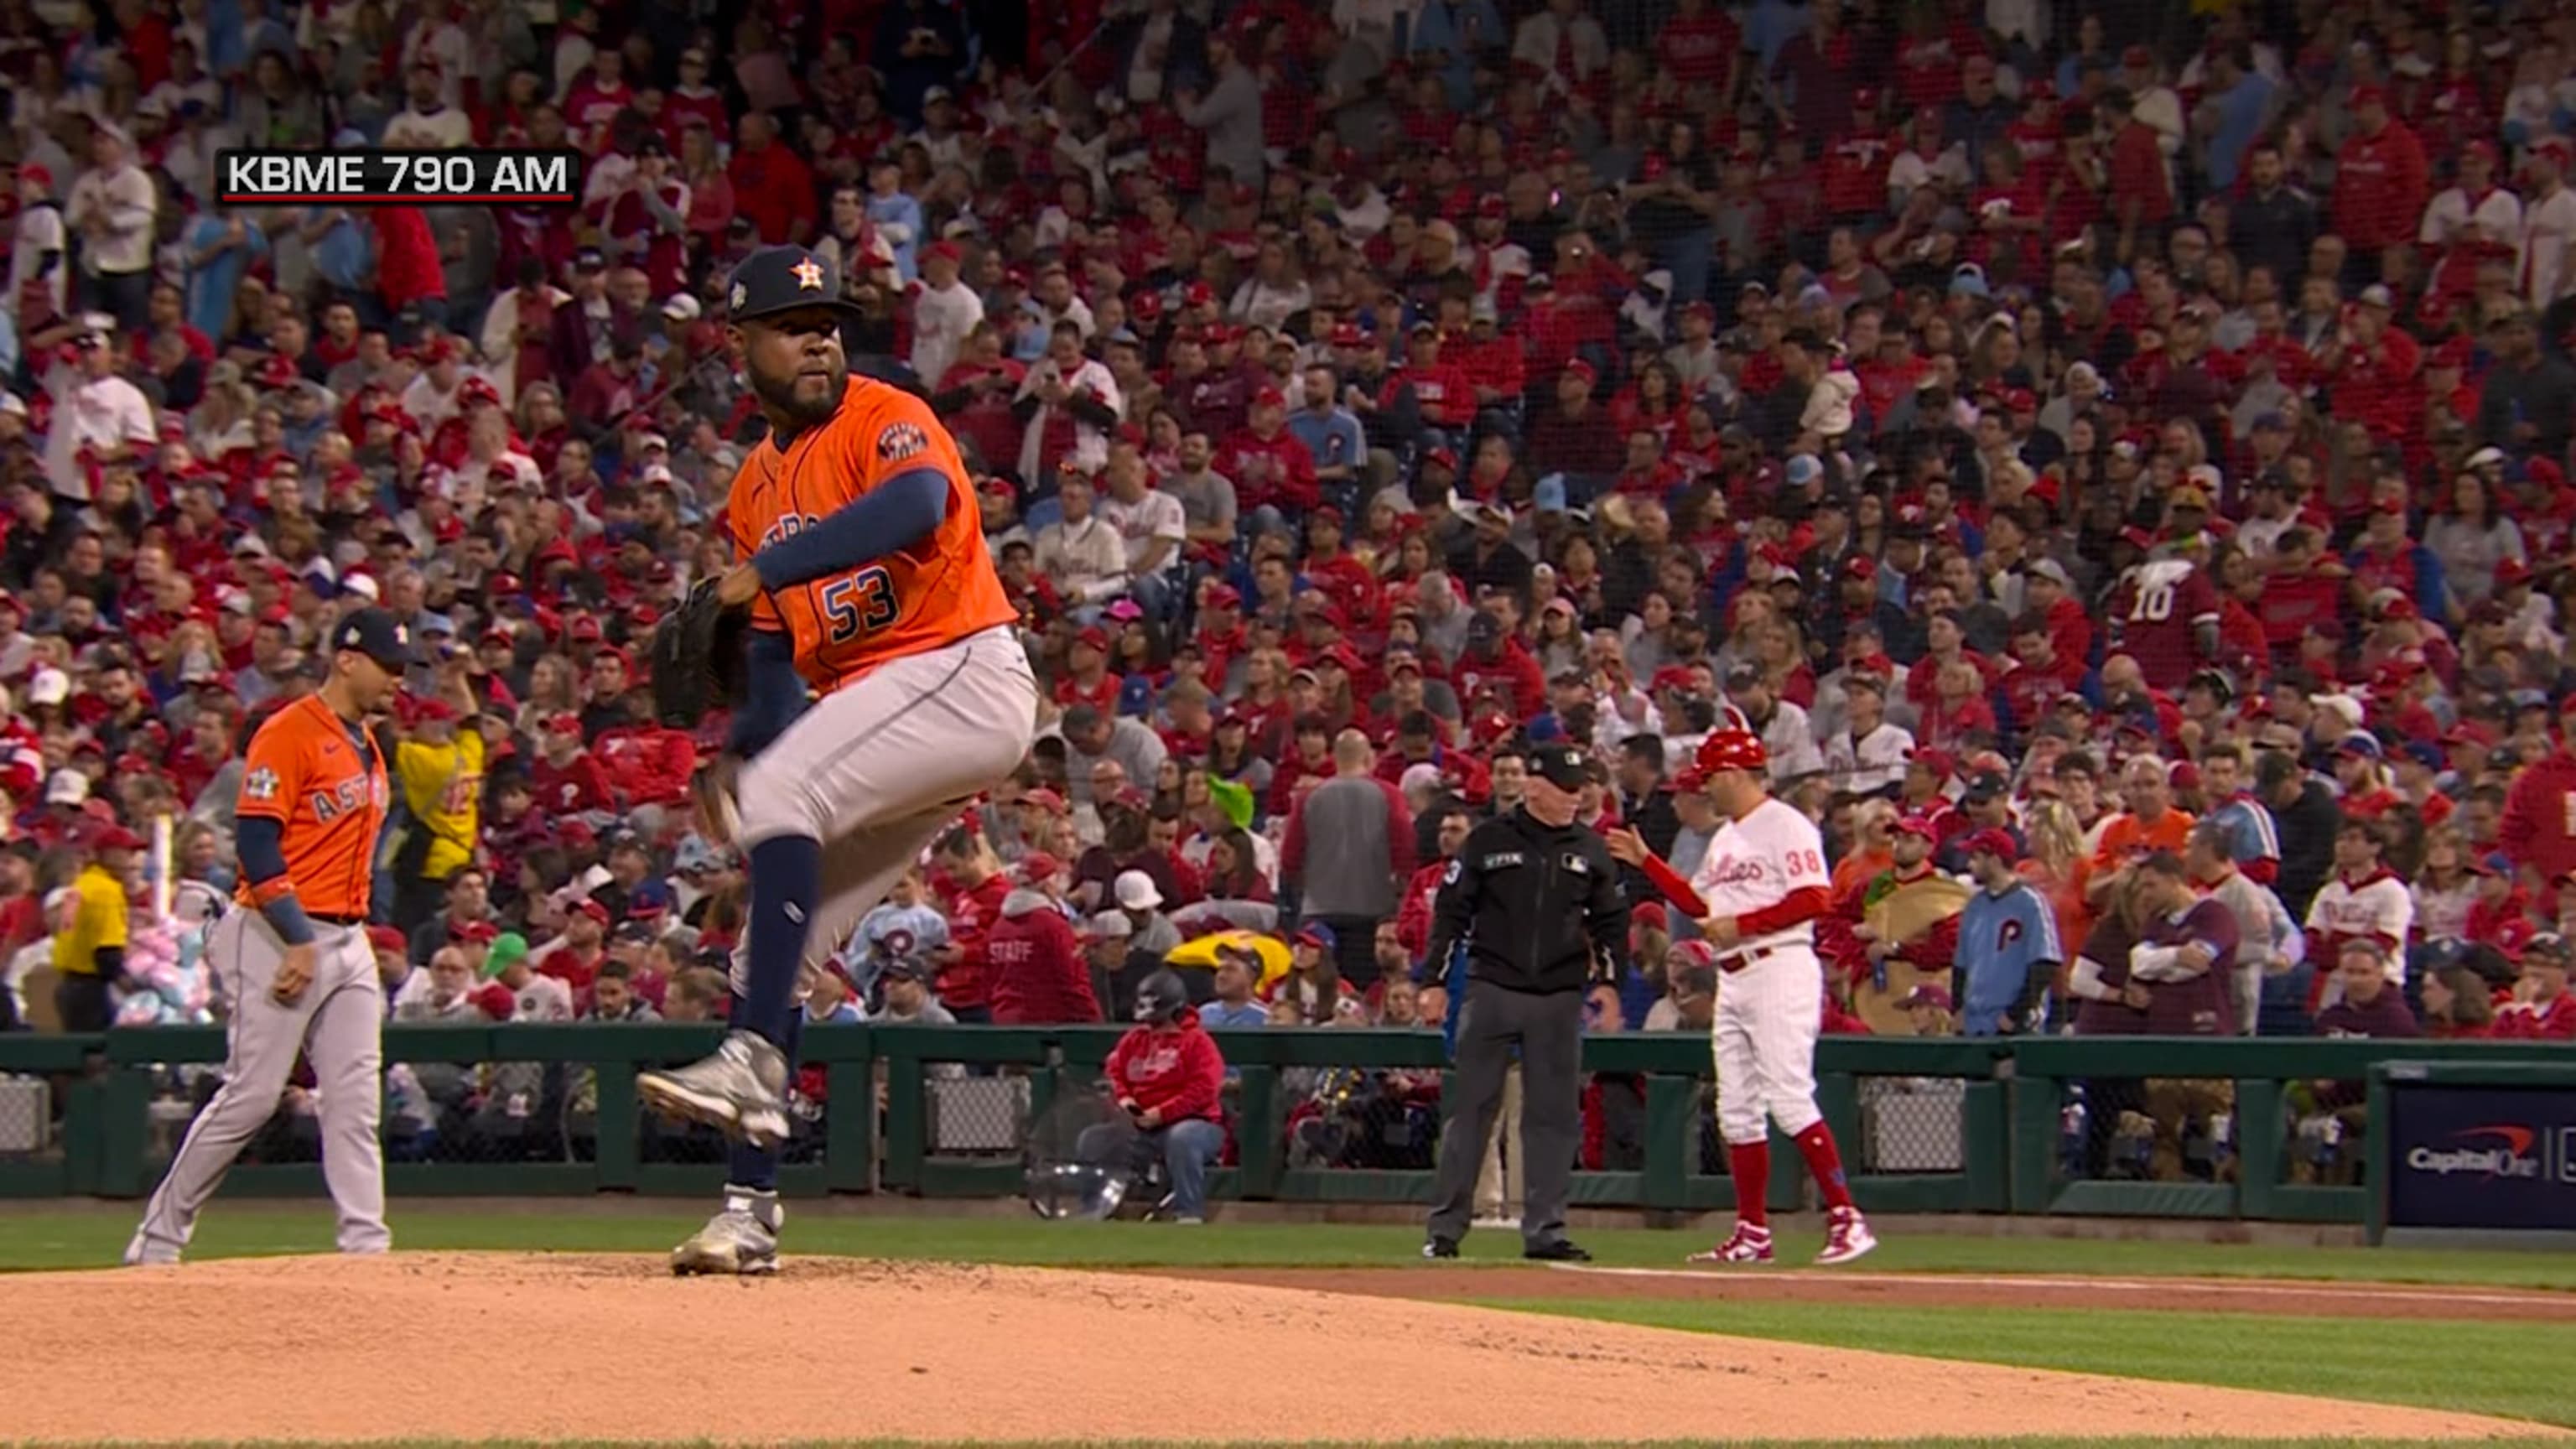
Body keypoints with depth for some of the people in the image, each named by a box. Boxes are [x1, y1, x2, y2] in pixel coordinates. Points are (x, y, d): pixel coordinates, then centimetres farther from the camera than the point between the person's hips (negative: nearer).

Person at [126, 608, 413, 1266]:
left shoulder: (366, 747, 17)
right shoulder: (290, 734, -11)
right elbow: (258, 845, -17)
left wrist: (358, 932, 13)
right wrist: (299, 940, -22)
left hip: (348, 941, 9)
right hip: (280, 939, -9)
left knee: (356, 1101, 2)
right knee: (251, 1095, -7)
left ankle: (366, 1246, -1)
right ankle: (160, 1235, 3)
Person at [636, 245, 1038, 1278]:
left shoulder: (885, 420, -8)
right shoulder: (758, 486, 16)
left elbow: (916, 503, -31)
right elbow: (774, 644, 20)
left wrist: (769, 567, -35)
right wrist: (744, 753, 2)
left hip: (966, 679, -9)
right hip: (871, 711, 9)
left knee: (783, 788, -30)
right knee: (769, 951, 6)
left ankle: (754, 1065, -34)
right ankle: (750, 1209, 10)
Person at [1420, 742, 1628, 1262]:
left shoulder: (1590, 850, 9)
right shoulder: (1489, 840, 1)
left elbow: (1611, 920, 15)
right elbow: (1451, 909, 2)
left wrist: (1610, 979, 3)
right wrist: (1435, 980, -3)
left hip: (1560, 999, 3)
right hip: (1492, 988, -3)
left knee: (1554, 1114, 2)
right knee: (1470, 1106, -1)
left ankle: (1545, 1229, 7)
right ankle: (1444, 1226, 2)